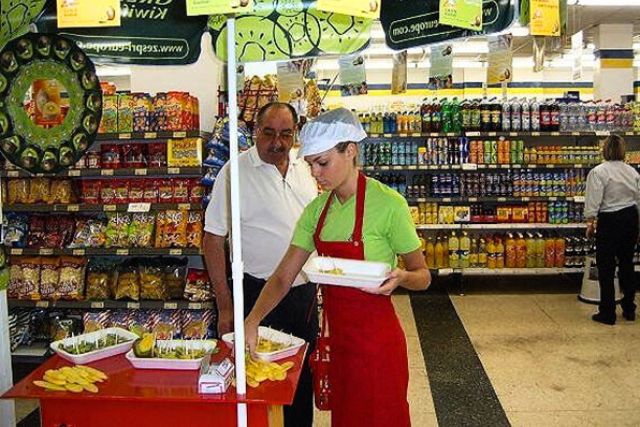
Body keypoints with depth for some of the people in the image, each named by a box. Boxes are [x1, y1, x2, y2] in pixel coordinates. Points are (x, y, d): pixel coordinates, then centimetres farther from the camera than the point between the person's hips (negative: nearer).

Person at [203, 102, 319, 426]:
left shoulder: (302, 167, 6)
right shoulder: (236, 172, -12)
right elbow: (213, 239, -12)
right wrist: (225, 306, -13)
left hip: (305, 290, 6)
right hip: (259, 292, -5)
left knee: (304, 374, 17)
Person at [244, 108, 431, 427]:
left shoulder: (387, 203, -16)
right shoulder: (317, 210, 2)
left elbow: (422, 276, -7)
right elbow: (283, 277, 0)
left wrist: (400, 277, -29)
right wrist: (252, 320, -14)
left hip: (376, 339, -6)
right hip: (339, 338, 6)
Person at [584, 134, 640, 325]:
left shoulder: (598, 172, -13)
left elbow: (593, 202, -16)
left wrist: (590, 223, -6)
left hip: (609, 221, -6)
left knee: (606, 268, 1)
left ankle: (607, 313, 6)